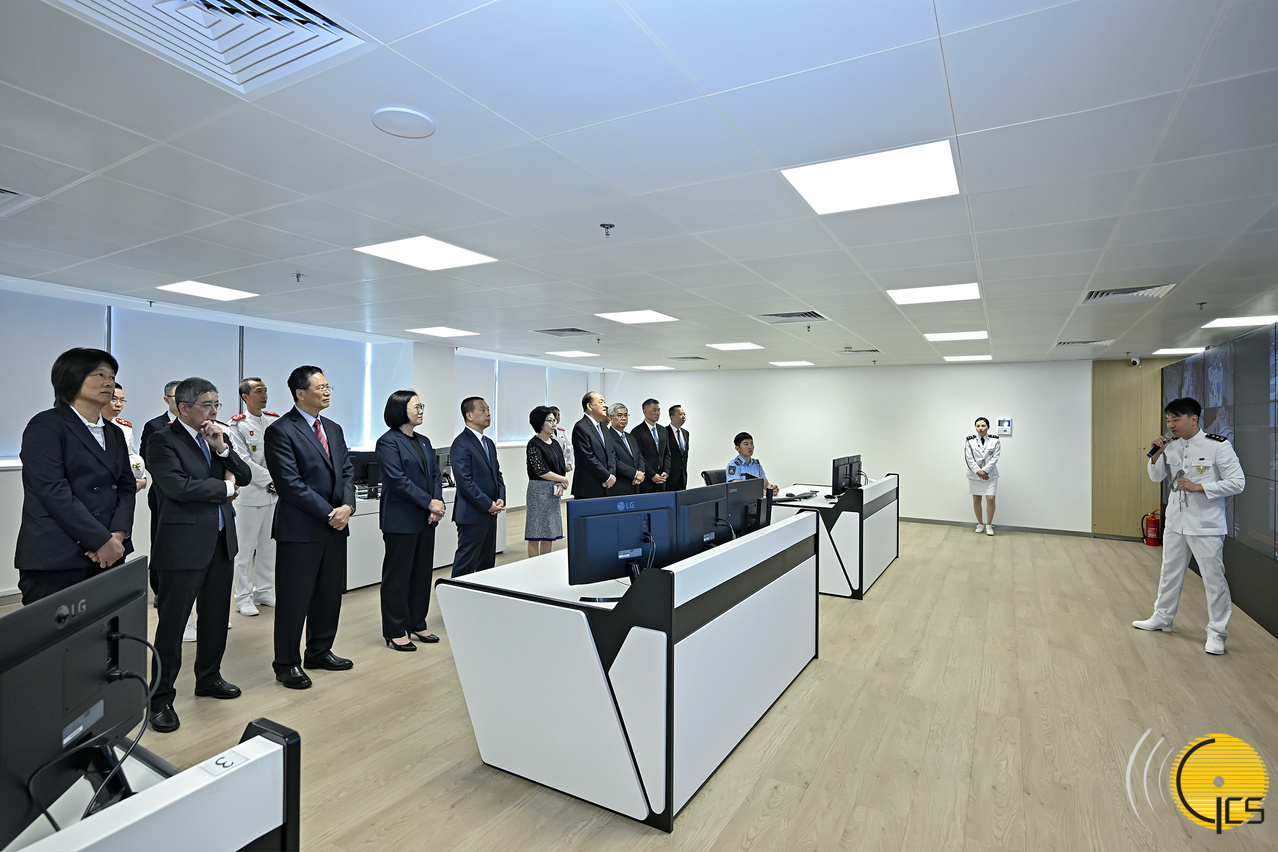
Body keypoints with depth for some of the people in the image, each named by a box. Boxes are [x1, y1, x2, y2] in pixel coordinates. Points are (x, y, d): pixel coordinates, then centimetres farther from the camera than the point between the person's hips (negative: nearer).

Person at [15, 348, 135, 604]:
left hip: (108, 556, 6)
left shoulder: (114, 433, 16)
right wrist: (102, 541, -17)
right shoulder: (46, 425, -4)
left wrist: (118, 534, -7)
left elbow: (126, 486, 11)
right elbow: (53, 490, -14)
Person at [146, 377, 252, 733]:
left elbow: (244, 476, 5)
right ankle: (161, 699, 16)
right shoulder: (162, 441, -9)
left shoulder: (217, 438, 11)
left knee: (216, 616, 17)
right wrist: (224, 487, -8)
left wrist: (222, 448, -9)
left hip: (221, 541, 7)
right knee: (172, 621, 3)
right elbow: (178, 486, -22)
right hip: (183, 545, -7)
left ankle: (208, 677, 34)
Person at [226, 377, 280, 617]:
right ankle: (243, 598, 15)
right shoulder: (238, 425, -6)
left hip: (275, 493, 5)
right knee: (245, 548, 3)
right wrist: (272, 479, -17)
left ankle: (264, 592, 25)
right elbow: (243, 462, -13)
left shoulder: (275, 421, 7)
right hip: (250, 494, -5)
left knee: (268, 545, 13)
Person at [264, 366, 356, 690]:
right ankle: (287, 664, 20)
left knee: (330, 593, 15)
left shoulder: (334, 429, 13)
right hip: (300, 529, -7)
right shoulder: (281, 431, -10)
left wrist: (347, 506, -8)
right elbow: (290, 483, -16)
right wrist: (328, 513, -15)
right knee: (294, 599, 4)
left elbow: (347, 471, 10)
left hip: (335, 527, 7)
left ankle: (320, 651, 31)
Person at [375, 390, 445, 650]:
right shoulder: (388, 442, -10)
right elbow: (398, 480, -19)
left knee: (423, 573, 13)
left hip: (426, 519, 8)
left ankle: (417, 625, 26)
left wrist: (438, 502, -5)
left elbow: (435, 474, 11)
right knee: (397, 575, 4)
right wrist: (429, 502, -18)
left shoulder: (424, 441, 14)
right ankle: (395, 632, 15)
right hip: (401, 520, -8)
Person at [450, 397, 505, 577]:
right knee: (466, 564, -2)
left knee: (487, 562, 15)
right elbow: (465, 481, -18)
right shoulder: (461, 444, -12)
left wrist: (501, 498, 0)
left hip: (490, 513, 9)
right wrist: (488, 505, -17)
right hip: (472, 514, -9)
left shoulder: (489, 443, 16)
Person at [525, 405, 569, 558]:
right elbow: (541, 471, -16)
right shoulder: (534, 445, -9)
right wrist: (564, 480, -8)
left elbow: (562, 467, 14)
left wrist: (560, 484, -5)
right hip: (539, 491, -7)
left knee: (549, 534, 11)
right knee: (535, 535, -1)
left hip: (554, 492, 7)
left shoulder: (555, 443, 13)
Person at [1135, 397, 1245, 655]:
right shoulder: (1172, 446, 1)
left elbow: (1237, 483, -14)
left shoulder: (1218, 446, -14)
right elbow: (1157, 477, 8)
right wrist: (1156, 455, -8)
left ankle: (1217, 632, 17)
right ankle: (1162, 618, 32)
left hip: (1206, 525, -6)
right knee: (1170, 573, 18)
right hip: (1175, 522, 6)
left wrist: (1198, 487, -22)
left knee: (1214, 579, 3)